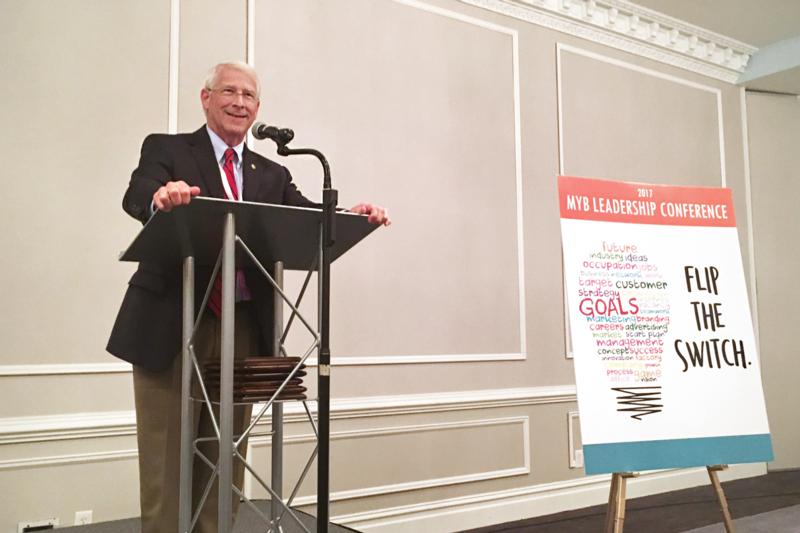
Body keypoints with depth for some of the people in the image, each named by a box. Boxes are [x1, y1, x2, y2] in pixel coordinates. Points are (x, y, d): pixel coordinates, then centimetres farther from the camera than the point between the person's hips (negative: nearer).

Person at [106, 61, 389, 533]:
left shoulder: (272, 175, 16)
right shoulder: (166, 149, 5)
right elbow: (136, 196, -14)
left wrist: (353, 215, -19)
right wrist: (161, 197, -38)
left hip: (243, 330, 4)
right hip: (172, 326, -3)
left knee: (225, 458, 12)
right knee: (166, 461, 1)